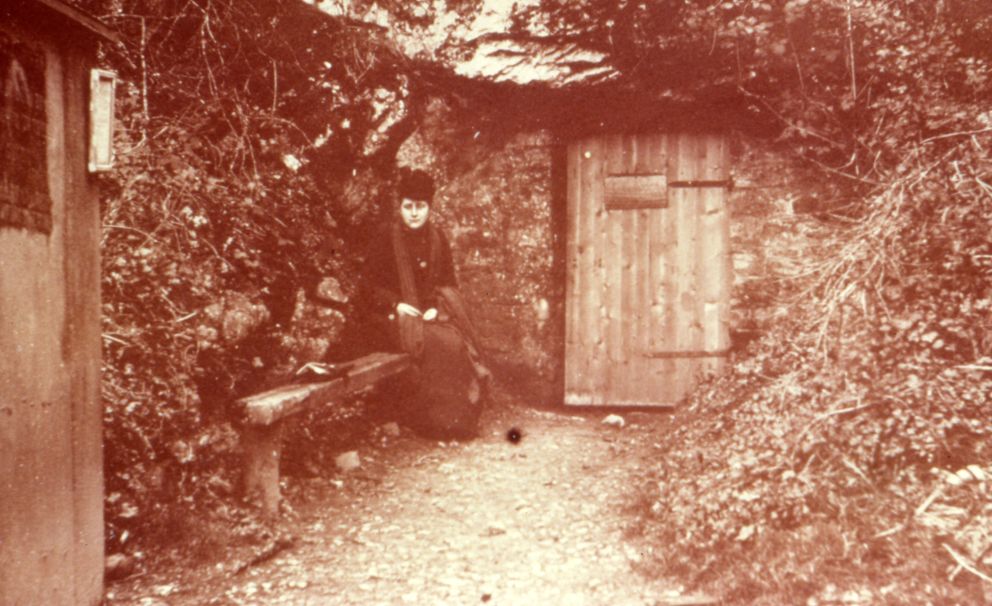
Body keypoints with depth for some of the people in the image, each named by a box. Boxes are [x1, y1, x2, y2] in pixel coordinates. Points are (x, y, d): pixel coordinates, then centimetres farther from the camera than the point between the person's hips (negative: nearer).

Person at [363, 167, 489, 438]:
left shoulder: (437, 239, 13)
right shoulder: (385, 237, 2)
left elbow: (448, 283, 14)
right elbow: (371, 283, 1)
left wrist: (435, 307, -6)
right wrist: (397, 304, -15)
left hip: (431, 312, 4)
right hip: (396, 315, -4)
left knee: (457, 341, -26)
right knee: (435, 343, -31)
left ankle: (458, 420, -18)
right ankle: (433, 420, -23)